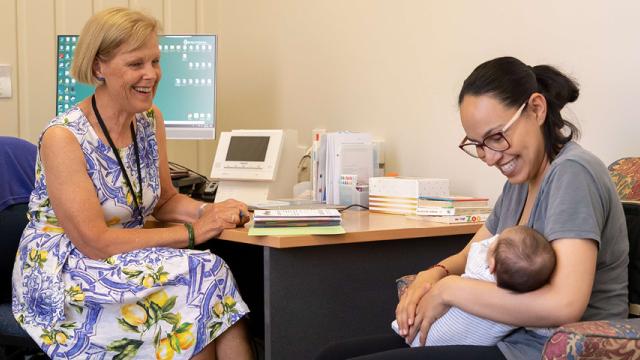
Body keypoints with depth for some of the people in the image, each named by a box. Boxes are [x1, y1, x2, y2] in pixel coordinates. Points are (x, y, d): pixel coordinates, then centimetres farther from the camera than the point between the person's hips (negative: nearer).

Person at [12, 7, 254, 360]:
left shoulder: (150, 120, 3)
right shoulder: (64, 136, -18)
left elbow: (165, 200, 13)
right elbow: (94, 242, -22)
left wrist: (210, 212, -9)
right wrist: (193, 232, -22)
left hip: (124, 262, 6)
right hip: (60, 279, -6)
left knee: (209, 281, -24)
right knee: (201, 276, -25)